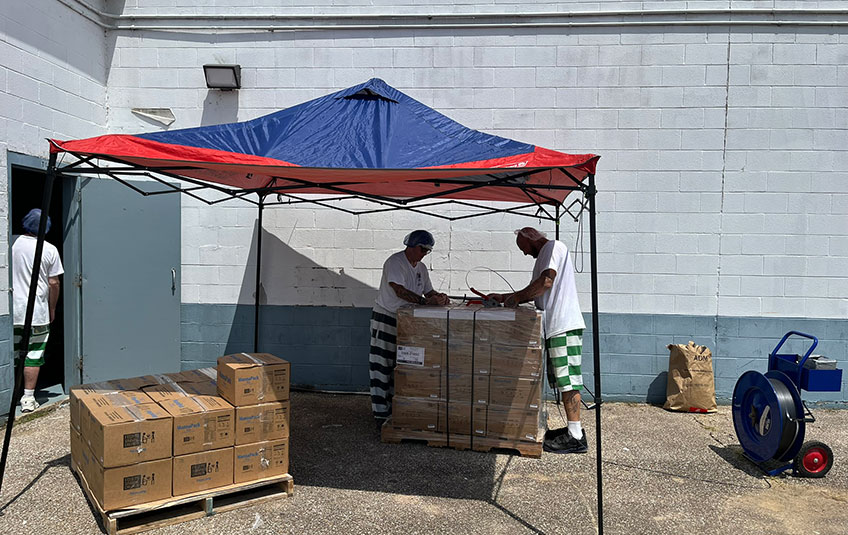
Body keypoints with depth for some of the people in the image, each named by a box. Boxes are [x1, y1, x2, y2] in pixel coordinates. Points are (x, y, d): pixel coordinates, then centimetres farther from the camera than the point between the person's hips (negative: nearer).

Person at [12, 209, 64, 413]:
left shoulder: (10, 243, -3)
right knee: (33, 356, 5)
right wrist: (52, 309, 9)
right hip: (37, 312, -2)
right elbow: (53, 283, -2)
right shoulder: (49, 250, -6)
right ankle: (28, 399, 6)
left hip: (11, 311, 2)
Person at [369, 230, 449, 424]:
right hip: (386, 317, -8)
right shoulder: (394, 262, -17)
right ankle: (380, 412, -1)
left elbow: (429, 291, 11)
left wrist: (439, 297, -12)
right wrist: (426, 301, -34)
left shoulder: (421, 267, 9)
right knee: (382, 366, -5)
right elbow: (399, 291, -29)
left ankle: (394, 408, 22)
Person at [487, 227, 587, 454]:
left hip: (564, 324, -10)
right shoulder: (544, 255, 25)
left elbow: (546, 282, -19)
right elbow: (536, 292, 30)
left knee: (568, 380, -9)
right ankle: (573, 429, 19)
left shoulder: (554, 247, -5)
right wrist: (504, 297, 26)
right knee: (562, 380, 12)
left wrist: (516, 297, -10)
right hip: (556, 325, 10)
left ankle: (576, 437, -6)